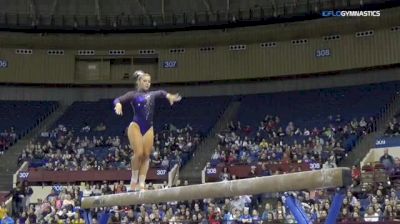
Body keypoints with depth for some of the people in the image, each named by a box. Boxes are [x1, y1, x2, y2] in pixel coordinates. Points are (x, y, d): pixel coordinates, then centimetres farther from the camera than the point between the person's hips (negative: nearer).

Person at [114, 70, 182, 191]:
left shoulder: (152, 94, 20)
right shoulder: (133, 94, 5)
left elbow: (161, 92, 11)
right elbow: (117, 99, -6)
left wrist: (169, 96, -11)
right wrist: (118, 104, -29)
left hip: (149, 128, 4)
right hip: (136, 126, -4)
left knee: (146, 155, -2)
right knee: (138, 154, -14)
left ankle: (141, 183, 2)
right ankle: (134, 179, 6)